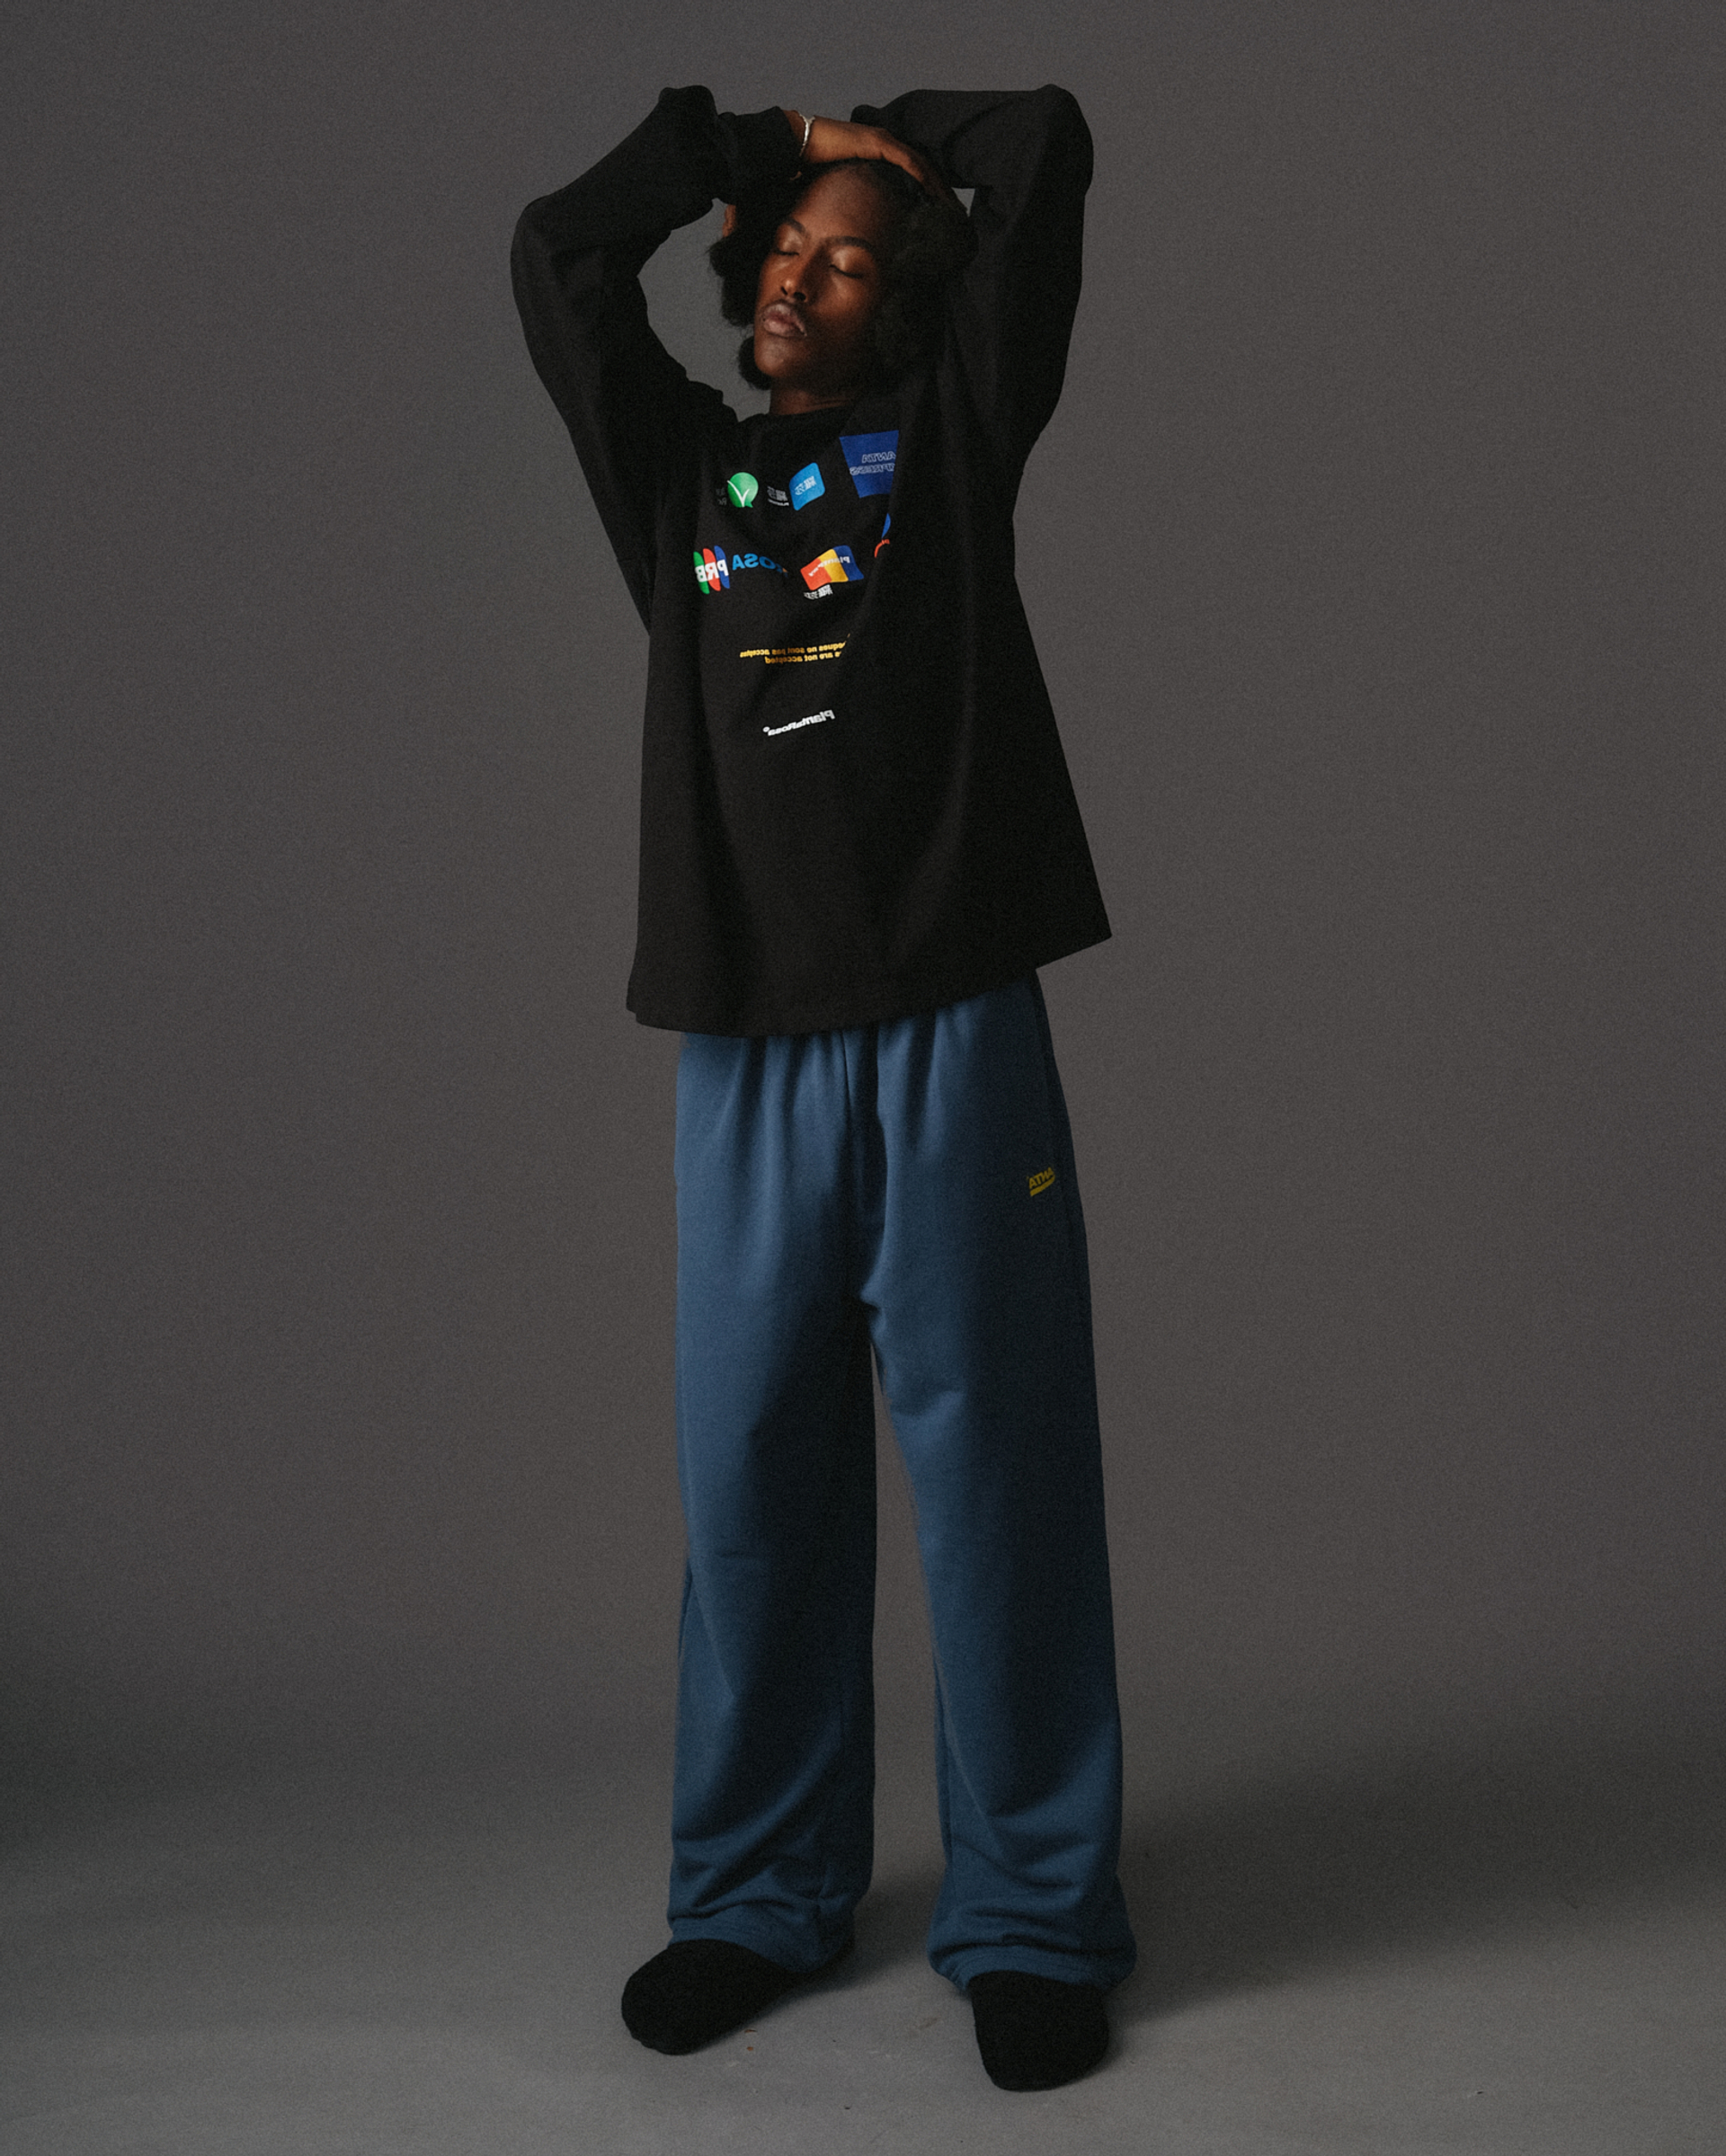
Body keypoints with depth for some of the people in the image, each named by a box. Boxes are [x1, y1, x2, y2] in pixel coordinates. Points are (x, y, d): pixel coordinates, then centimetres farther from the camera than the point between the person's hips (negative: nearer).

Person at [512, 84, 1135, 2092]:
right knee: (751, 1473, 5)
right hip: (747, 1046, 3)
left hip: (953, 1033, -3)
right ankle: (755, 1893, 20)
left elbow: (1046, 150, 9)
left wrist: (884, 133, 25)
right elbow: (559, 248, 20)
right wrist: (738, 146, 26)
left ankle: (1031, 1919, 10)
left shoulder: (950, 430, 12)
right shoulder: (678, 465, 19)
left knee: (992, 1464, -1)